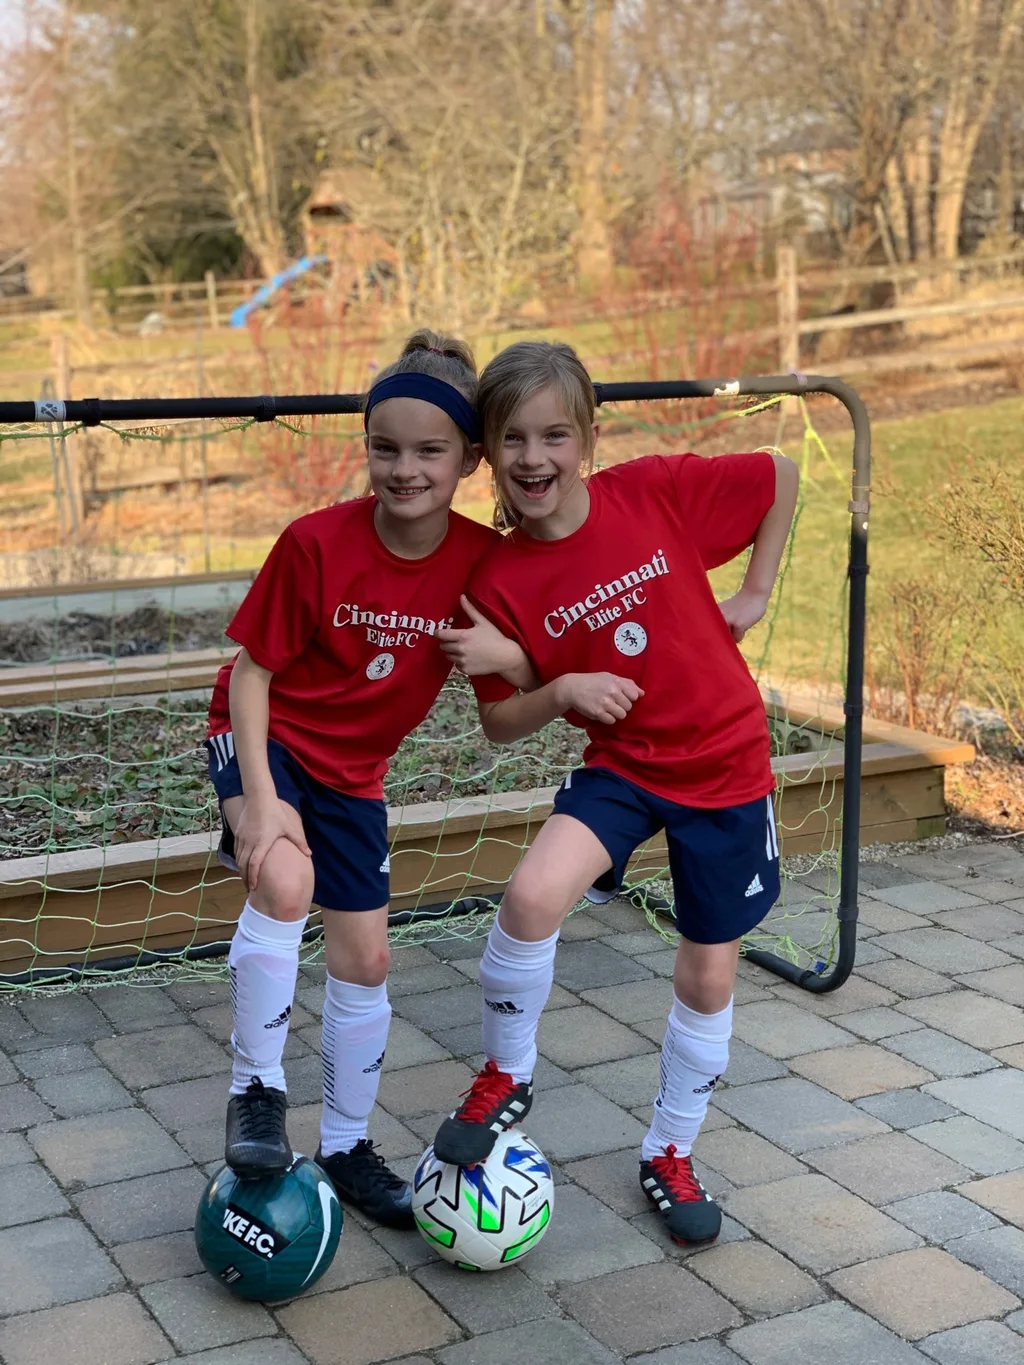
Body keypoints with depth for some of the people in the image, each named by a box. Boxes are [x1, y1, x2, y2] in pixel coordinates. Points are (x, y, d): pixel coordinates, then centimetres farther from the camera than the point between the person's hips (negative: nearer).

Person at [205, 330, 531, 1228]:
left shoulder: (482, 559, -15)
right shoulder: (317, 544, -23)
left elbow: (514, 682, -4)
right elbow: (252, 671, -16)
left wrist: (509, 660, -29)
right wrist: (260, 802, -25)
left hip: (354, 768, 4)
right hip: (265, 736, -4)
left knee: (365, 960, 7)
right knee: (285, 884, -32)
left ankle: (346, 1145, 29)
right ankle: (257, 1089, -11)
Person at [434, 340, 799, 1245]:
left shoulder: (656, 492, -15)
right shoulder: (500, 583, -11)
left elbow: (782, 474, 0)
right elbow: (502, 723, -3)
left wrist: (757, 592, -2)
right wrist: (561, 693, -22)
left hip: (725, 765, 0)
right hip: (620, 765, 0)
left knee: (709, 977, 9)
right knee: (534, 895, -27)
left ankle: (671, 1154, 33)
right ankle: (507, 1078, 1)